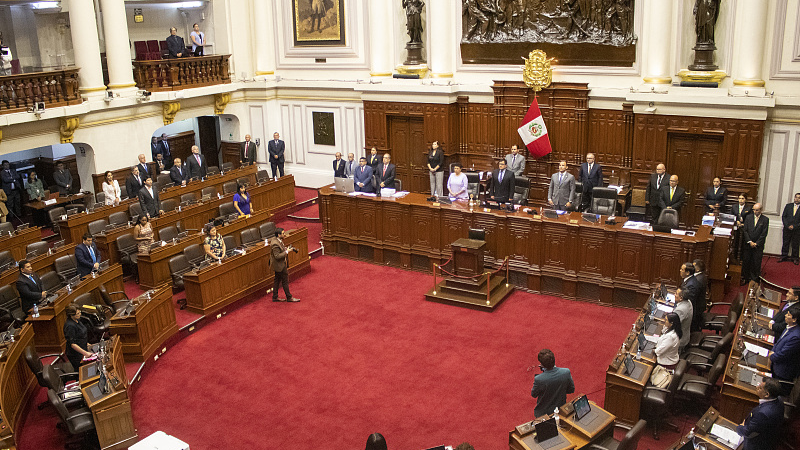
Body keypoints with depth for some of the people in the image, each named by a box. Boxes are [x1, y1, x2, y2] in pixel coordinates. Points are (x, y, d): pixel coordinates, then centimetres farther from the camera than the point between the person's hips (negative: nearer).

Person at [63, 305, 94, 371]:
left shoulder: (77, 320, 2)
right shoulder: (70, 326, -26)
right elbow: (72, 344, -27)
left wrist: (86, 343, 17)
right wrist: (85, 353, -29)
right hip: (75, 355, -9)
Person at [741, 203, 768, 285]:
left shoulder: (765, 219, -3)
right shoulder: (748, 217, 4)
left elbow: (764, 234, -6)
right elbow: (745, 231, 1)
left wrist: (756, 243, -10)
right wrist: (749, 241, -8)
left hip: (758, 245, -2)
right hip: (747, 244, 2)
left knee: (756, 263, 2)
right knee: (746, 262, 7)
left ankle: (754, 279, 14)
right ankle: (745, 278, 18)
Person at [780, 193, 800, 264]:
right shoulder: (788, 206, 6)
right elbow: (783, 216, 5)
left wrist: (794, 226, -12)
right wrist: (787, 225, -7)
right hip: (787, 229, 2)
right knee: (785, 243, 8)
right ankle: (784, 257, 18)